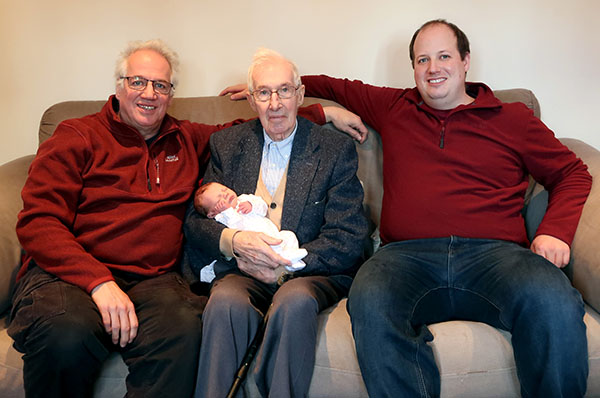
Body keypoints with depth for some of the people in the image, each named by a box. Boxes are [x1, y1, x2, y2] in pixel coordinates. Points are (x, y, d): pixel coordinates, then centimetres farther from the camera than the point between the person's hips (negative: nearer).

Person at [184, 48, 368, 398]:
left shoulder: (337, 150, 3)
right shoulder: (226, 145, 12)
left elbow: (349, 239, -3)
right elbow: (195, 221, 8)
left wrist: (284, 265, -14)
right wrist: (234, 241, -15)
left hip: (312, 274, -1)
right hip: (244, 272, 2)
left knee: (295, 300, -35)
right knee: (226, 302, -33)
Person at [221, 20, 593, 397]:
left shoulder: (512, 118, 19)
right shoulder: (392, 108, 24)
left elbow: (572, 174, 22)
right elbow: (338, 86, 39)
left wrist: (555, 231, 4)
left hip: (495, 253, 0)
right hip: (409, 253, 1)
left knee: (554, 303, -34)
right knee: (370, 302, -35)